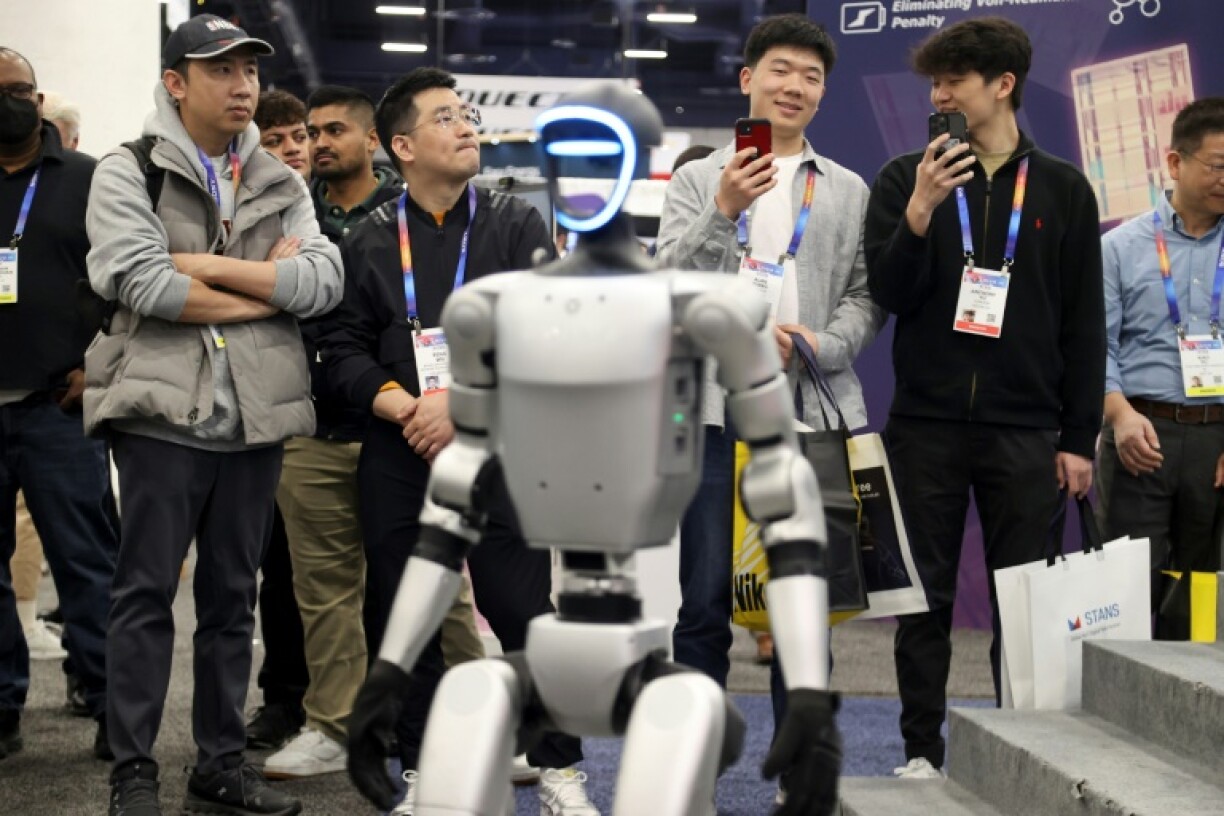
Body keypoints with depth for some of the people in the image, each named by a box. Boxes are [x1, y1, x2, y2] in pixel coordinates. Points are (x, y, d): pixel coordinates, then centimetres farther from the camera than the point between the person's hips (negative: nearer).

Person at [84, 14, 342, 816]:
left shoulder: (280, 184, 13)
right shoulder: (129, 172, 0)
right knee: (147, 594, 0)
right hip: (164, 411, -4)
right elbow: (141, 283, -15)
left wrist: (210, 266, -11)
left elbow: (326, 280, -2)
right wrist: (267, 291, -8)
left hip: (256, 417, 5)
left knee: (233, 597, 11)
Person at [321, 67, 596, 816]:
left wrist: (463, 403, -16)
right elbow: (344, 349, 5)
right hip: (397, 459, 2)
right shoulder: (369, 241, 9)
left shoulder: (517, 225, 5)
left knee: (526, 615, -4)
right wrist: (404, 409, -13)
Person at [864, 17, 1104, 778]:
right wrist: (919, 212, -18)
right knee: (925, 599, 5)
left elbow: (1085, 325, 5)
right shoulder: (905, 179, 5)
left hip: (1023, 430, 0)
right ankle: (922, 752, 14)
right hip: (927, 424, 0)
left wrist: (1079, 438, 1)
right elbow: (889, 293, -3)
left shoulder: (1062, 188, 5)